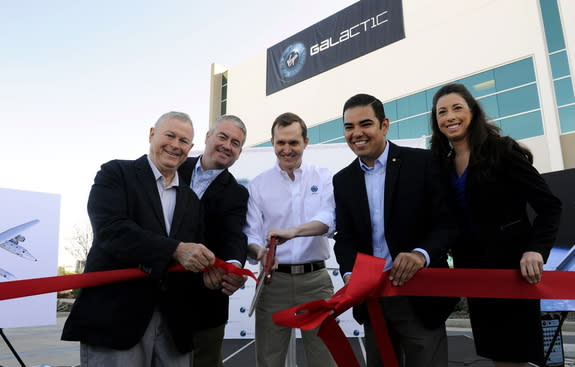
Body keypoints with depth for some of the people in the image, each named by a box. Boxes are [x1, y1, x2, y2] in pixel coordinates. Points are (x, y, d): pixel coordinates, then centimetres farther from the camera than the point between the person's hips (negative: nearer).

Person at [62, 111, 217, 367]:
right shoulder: (116, 173, 1)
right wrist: (176, 250, -23)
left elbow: (194, 254, 14)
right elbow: (110, 229, -15)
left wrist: (208, 270, -9)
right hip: (115, 316, -4)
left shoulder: (191, 199, 17)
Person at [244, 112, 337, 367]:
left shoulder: (322, 178, 4)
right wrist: (260, 252, -23)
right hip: (274, 280, 0)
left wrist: (292, 231, -30)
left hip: (316, 279, 0)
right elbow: (251, 234, 0)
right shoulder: (258, 184, 4)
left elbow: (329, 219, -12)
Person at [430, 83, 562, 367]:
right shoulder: (442, 163, 6)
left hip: (511, 264, -5)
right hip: (473, 267, 6)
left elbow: (549, 205, -12)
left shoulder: (501, 150, -10)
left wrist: (535, 250, -26)